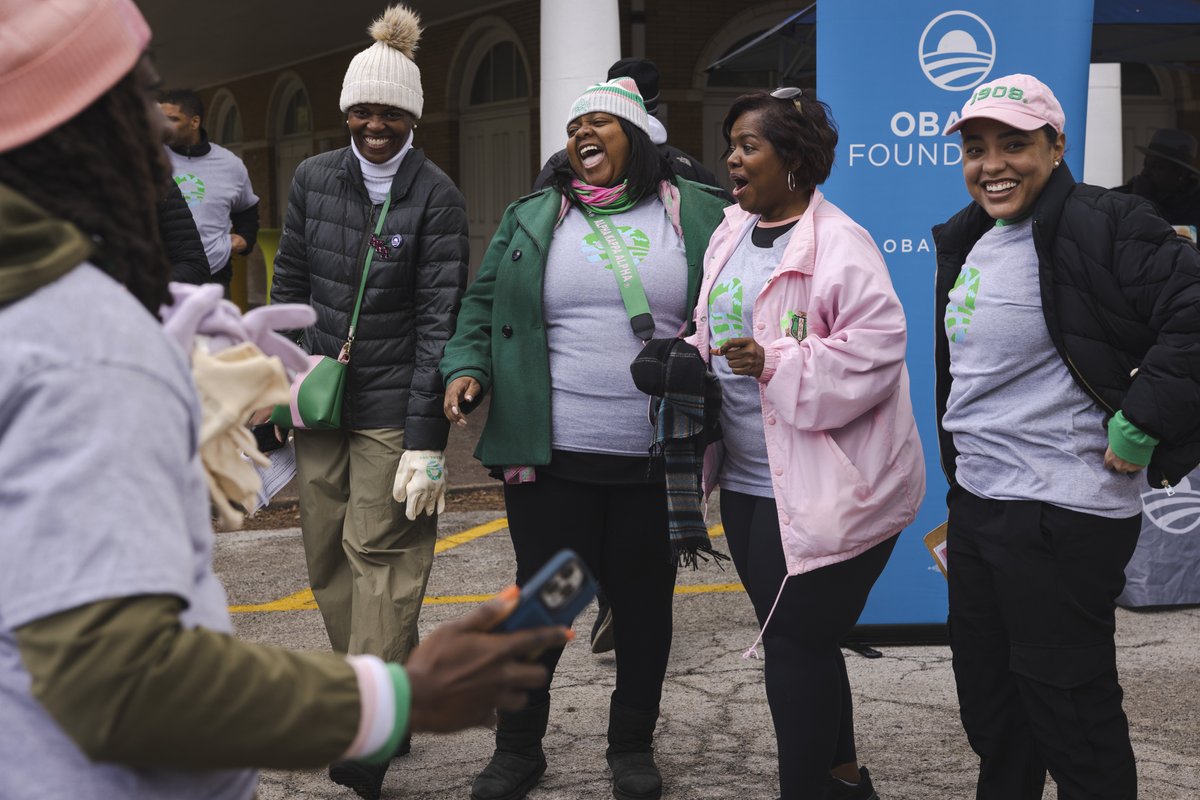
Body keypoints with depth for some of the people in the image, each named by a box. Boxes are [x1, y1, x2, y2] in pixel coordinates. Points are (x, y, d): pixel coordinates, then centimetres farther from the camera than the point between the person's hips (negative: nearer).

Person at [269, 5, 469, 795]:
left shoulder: (437, 195, -7)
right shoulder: (314, 178, 6)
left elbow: (439, 318, -11)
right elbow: (290, 284, 13)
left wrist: (428, 439, -16)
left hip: (394, 405, -5)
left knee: (382, 559, -6)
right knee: (329, 561, 9)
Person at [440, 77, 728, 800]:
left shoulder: (698, 215, 6)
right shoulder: (532, 219, 10)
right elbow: (483, 307, 12)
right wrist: (468, 367, -6)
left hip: (658, 461, 0)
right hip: (552, 455, 0)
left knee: (644, 603, 10)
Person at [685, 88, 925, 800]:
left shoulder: (838, 244, -13)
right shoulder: (730, 234, 12)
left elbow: (875, 349, -21)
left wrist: (773, 365, -23)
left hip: (825, 487, -8)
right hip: (749, 480, 8)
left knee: (797, 648, -2)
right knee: (796, 642, 18)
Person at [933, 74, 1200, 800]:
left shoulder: (1098, 228, -15)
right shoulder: (971, 240, 12)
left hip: (1060, 519, -9)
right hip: (975, 504, 9)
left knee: (1070, 714, 2)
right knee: (987, 698, 21)